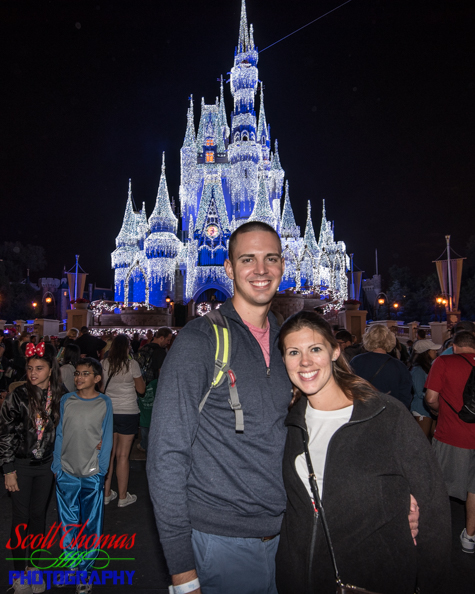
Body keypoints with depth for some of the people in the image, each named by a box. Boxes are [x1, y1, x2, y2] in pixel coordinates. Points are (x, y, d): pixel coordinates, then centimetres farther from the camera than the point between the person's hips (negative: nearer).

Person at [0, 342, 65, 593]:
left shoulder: (59, 396, -4)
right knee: (21, 518, 7)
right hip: (21, 465, -3)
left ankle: (33, 567, 32)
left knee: (39, 515, 14)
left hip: (46, 465, 3)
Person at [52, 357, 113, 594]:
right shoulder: (66, 400, -1)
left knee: (90, 526, 9)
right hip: (66, 473, 2)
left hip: (92, 475, -2)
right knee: (68, 523, 15)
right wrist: (57, 466, 1)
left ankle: (85, 571, 26)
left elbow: (107, 439, -2)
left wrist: (101, 470, -6)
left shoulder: (104, 403, -6)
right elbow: (59, 435, 4)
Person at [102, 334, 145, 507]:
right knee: (123, 455, 3)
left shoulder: (106, 363, 0)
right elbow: (141, 389, -4)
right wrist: (140, 377, 10)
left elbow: (102, 387, 11)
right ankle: (123, 497, 14)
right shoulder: (131, 364, -11)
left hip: (109, 411, 5)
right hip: (128, 413, -4)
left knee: (109, 453, 14)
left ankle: (106, 494, 24)